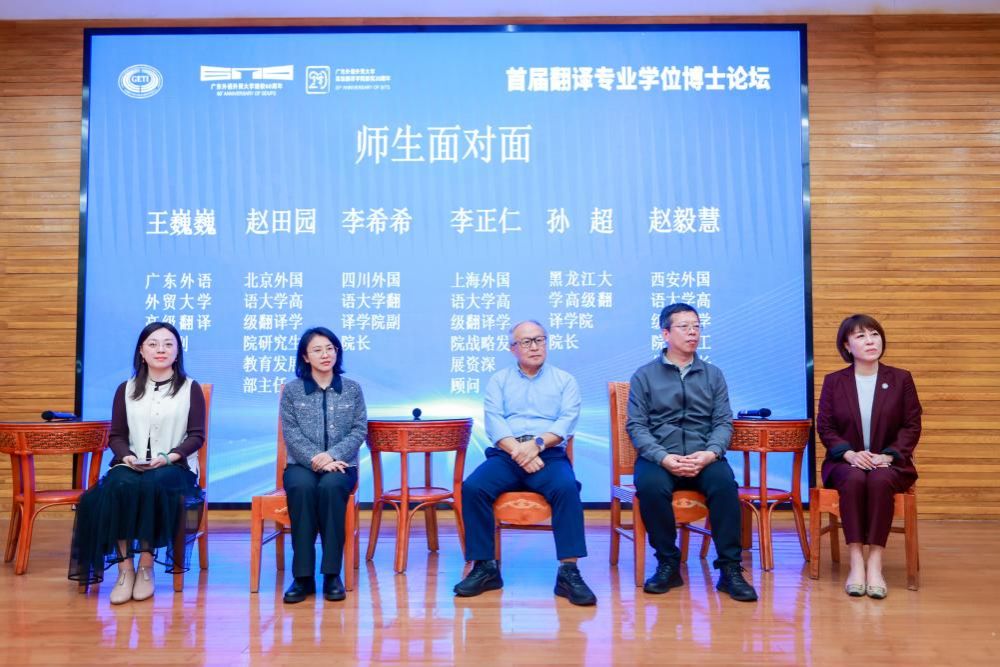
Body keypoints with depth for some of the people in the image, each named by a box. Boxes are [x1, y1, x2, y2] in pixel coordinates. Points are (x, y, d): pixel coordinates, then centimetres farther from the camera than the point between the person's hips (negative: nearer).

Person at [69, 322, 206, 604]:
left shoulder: (190, 388, 6)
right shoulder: (126, 389, 14)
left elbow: (197, 435, 0)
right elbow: (116, 436, 11)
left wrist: (169, 457, -16)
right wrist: (127, 456, -11)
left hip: (175, 467, -2)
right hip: (131, 466, 2)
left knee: (152, 486, -36)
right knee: (120, 486, -33)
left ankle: (146, 568, -23)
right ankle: (125, 568, -25)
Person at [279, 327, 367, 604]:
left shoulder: (352, 389, 8)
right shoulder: (292, 390, 6)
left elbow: (359, 431, 1)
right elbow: (291, 433, -3)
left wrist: (332, 455, -15)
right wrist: (316, 460, -17)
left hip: (340, 464, 0)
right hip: (302, 464, 0)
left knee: (330, 486, -35)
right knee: (302, 488, -35)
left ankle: (332, 574, -28)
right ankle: (303, 575, -29)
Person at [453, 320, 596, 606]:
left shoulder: (565, 380, 15)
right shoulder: (498, 380, 17)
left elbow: (567, 420, 0)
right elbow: (493, 421, 2)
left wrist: (537, 443, -18)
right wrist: (517, 450, -15)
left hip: (550, 455, -1)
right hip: (505, 455, 1)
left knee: (566, 488, -33)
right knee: (472, 487, -27)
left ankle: (568, 571, -29)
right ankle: (484, 567, -17)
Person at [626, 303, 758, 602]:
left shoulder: (713, 375, 15)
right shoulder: (644, 376, 8)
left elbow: (723, 422, 7)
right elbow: (636, 426, 0)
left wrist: (710, 453, -14)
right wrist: (663, 458, -17)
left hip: (703, 457, 1)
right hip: (659, 457, -1)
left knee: (724, 483, -30)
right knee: (650, 486, -33)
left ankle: (730, 568, -19)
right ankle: (668, 564, -13)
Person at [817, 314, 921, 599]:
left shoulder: (901, 379, 7)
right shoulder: (833, 381, 7)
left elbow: (912, 426, 2)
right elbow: (824, 426, 1)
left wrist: (888, 455, -14)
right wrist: (850, 453, -16)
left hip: (889, 463, 0)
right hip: (846, 462, 0)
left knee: (879, 479, -35)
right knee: (854, 479, -34)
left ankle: (875, 562, -32)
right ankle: (856, 561, -32)